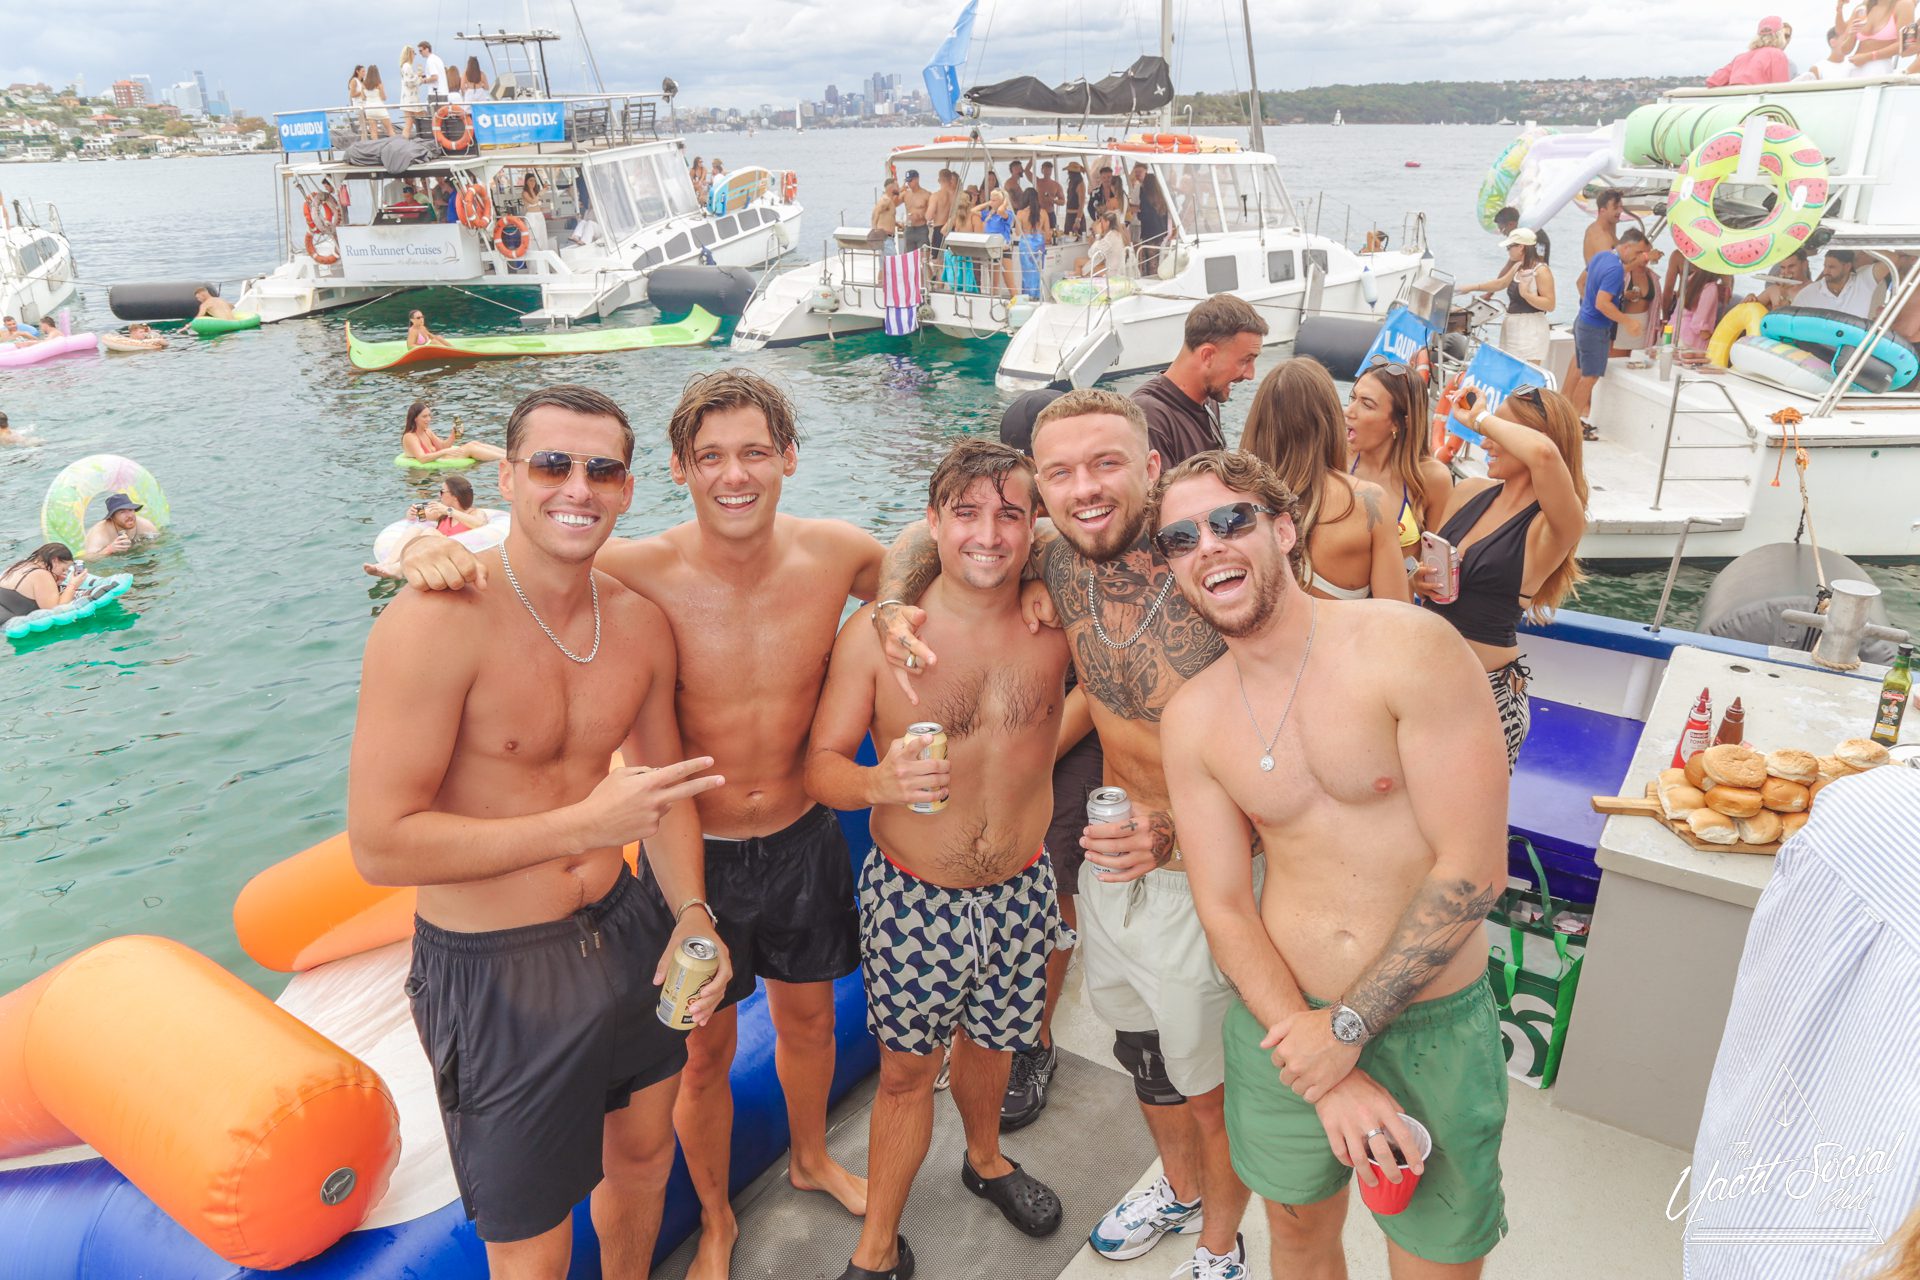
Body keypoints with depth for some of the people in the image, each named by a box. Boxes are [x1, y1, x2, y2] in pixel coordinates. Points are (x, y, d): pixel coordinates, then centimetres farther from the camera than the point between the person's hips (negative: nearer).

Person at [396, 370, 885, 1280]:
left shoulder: (835, 553, -13)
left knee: (807, 1013, 25)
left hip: (802, 842, 3)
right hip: (693, 856, -3)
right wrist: (433, 549, -39)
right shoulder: (638, 574, -23)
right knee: (704, 1049, 16)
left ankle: (811, 1159, 57)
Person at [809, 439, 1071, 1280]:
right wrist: (882, 782, -31)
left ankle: (985, 1158, 55)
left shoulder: (1055, 628, -8)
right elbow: (819, 766, -11)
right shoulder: (874, 634, -15)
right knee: (906, 1070, 11)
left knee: (991, 1039, 24)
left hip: (1020, 888, 3)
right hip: (912, 896, -2)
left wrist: (1032, 757, 0)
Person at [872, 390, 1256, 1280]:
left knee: (1213, 1087, 15)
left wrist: (1178, 831, -39)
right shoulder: (1059, 561, -10)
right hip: (1110, 860, 5)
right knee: (1143, 1056, 28)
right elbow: (934, 533, 5)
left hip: (1204, 876, -5)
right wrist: (892, 605, -15)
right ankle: (1179, 1190, 57)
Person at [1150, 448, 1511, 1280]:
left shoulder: (1409, 649, -17)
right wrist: (1327, 1075, -13)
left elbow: (1472, 873, -18)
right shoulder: (1191, 720, -4)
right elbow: (1224, 907, -3)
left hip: (1430, 1024, -3)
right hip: (1280, 1016, 3)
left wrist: (1346, 1027, -15)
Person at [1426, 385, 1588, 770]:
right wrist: (1420, 580, -7)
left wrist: (1479, 418, -20)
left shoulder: (1555, 528, -15)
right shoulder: (1470, 491, 6)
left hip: (1489, 691, -6)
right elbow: (1428, 564, 18)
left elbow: (1543, 453, -37)